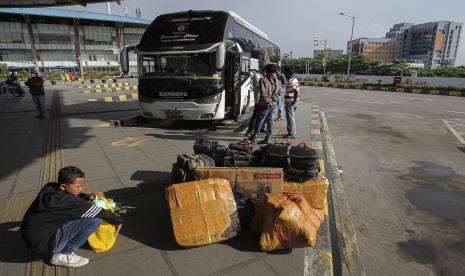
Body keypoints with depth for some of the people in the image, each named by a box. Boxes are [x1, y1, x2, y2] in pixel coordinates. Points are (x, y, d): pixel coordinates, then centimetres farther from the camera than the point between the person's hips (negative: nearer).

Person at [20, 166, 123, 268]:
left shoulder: (50, 187, -4)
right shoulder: (69, 201, -26)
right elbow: (99, 213, -18)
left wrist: (87, 196, 1)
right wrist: (118, 221, -2)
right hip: (42, 244, -9)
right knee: (95, 219, -21)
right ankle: (62, 255, -5)